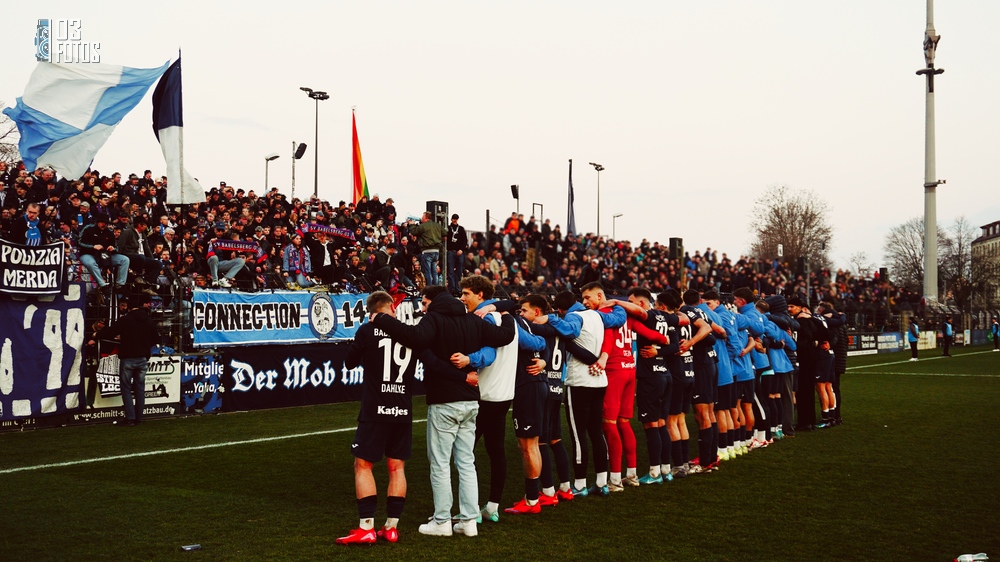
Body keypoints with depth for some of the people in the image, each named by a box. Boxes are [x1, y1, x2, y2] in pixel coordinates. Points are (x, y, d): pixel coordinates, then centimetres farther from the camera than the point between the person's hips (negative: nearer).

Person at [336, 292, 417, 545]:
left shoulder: (367, 330, -7)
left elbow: (349, 363, 5)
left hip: (375, 411, -3)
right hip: (403, 410, 4)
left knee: (363, 465, 4)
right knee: (396, 467, 11)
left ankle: (366, 528, -1)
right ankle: (391, 527, 13)